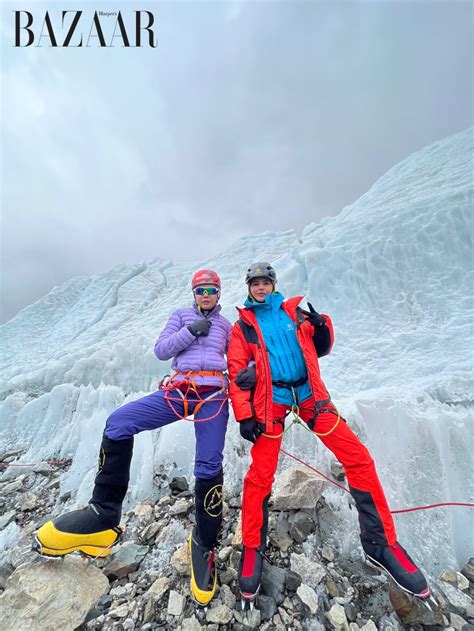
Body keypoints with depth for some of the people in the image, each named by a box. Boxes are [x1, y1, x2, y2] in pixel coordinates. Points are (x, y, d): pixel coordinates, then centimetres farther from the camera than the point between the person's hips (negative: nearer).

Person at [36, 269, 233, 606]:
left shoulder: (227, 326, 21)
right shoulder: (182, 315, 19)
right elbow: (161, 350, 8)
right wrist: (191, 331, -4)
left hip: (214, 394, 0)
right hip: (177, 390, 1)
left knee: (209, 468, -10)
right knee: (117, 423, -18)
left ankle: (204, 545, 15)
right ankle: (104, 515, -3)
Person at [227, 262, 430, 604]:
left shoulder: (295, 312, 11)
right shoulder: (243, 326, 5)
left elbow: (320, 351, 16)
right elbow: (237, 373, 0)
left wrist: (321, 326, -5)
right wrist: (244, 416, -8)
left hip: (310, 394, 2)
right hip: (271, 400, -2)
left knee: (359, 458, -1)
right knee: (260, 475, -5)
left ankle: (381, 543, 19)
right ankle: (252, 548, 20)